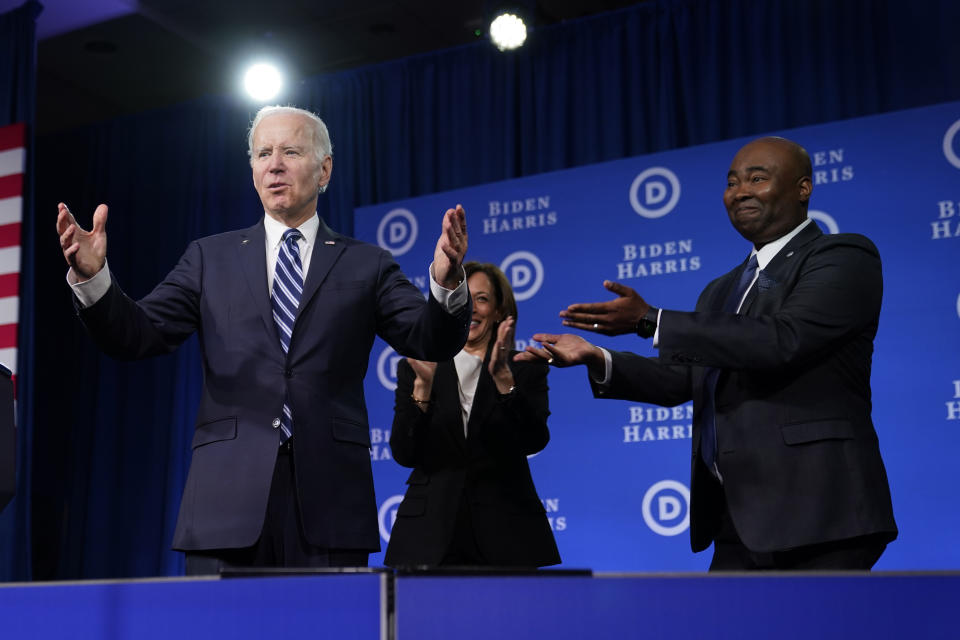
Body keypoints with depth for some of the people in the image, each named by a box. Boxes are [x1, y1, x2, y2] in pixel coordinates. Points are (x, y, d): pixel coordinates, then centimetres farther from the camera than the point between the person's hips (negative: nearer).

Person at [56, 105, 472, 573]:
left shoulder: (366, 265, 11)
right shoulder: (210, 258, 14)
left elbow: (433, 342, 0)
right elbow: (135, 336, 5)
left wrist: (446, 283, -21)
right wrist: (91, 276, -13)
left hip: (329, 499, 0)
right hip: (229, 497, 1)